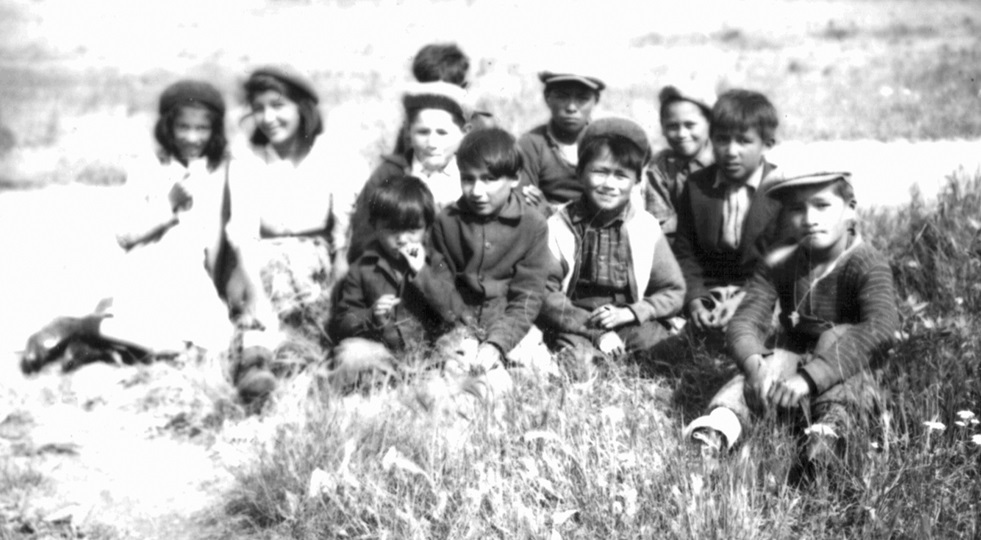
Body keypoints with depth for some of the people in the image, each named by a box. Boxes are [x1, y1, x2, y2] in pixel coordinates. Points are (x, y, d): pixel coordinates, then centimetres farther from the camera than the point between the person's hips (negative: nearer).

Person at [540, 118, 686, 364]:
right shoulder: (557, 227, -1)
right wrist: (596, 332, -17)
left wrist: (629, 312, -9)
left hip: (630, 323, 2)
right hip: (576, 325, -2)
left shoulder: (647, 227, 6)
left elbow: (673, 292, 9)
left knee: (655, 340, -30)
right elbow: (546, 295, -7)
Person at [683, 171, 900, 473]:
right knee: (776, 361, -26)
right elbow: (744, 322, -11)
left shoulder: (866, 265, -15)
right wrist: (754, 363, -35)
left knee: (838, 336, -30)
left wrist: (810, 377, -42)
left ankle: (833, 425, -52)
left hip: (846, 373, -3)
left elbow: (881, 329, -32)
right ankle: (721, 423, -49)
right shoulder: (778, 265, -2)